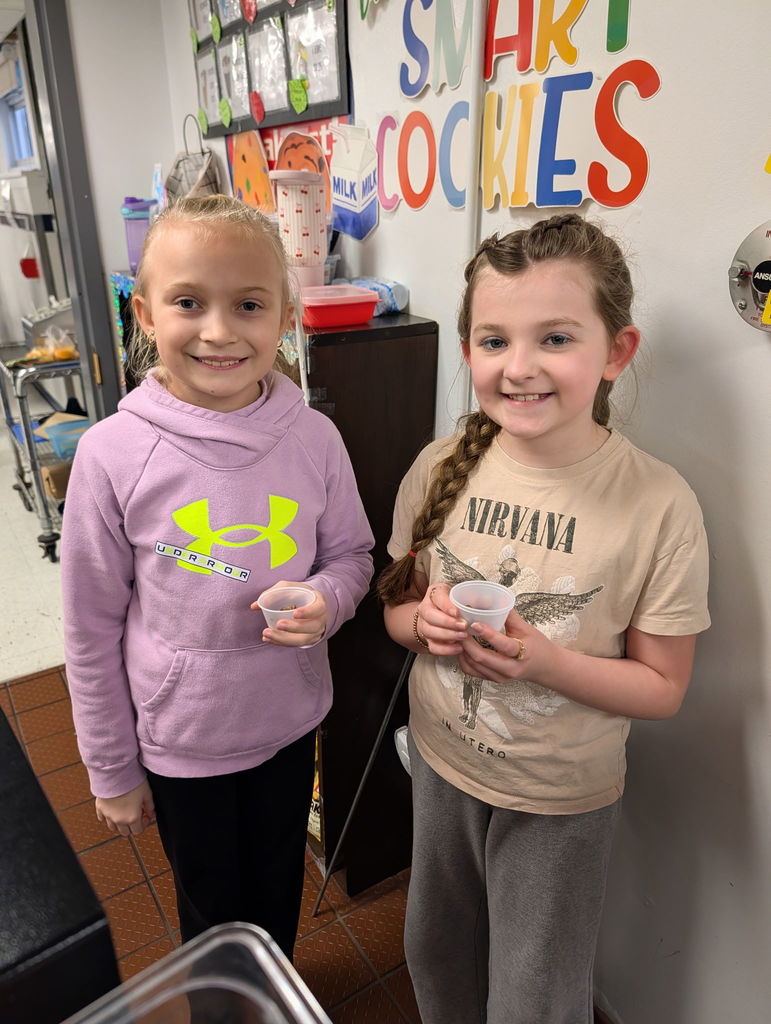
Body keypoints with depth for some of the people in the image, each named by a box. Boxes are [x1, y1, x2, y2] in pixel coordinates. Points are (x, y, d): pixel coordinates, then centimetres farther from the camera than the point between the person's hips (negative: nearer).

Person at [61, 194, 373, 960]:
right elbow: (92, 629, -9)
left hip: (288, 719, 2)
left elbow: (352, 553, 1)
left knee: (277, 897, 26)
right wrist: (111, 771, 0)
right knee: (213, 913, 24)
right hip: (179, 737, -1)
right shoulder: (112, 453, -19)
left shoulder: (314, 438, -15)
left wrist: (328, 600, -22)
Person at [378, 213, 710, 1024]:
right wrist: (424, 622, -21)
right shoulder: (441, 469, -12)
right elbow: (397, 608, 2)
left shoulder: (659, 504, -21)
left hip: (560, 799, -3)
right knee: (436, 957, 28)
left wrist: (544, 660, -29)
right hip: (440, 764, 4)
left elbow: (661, 688, -13)